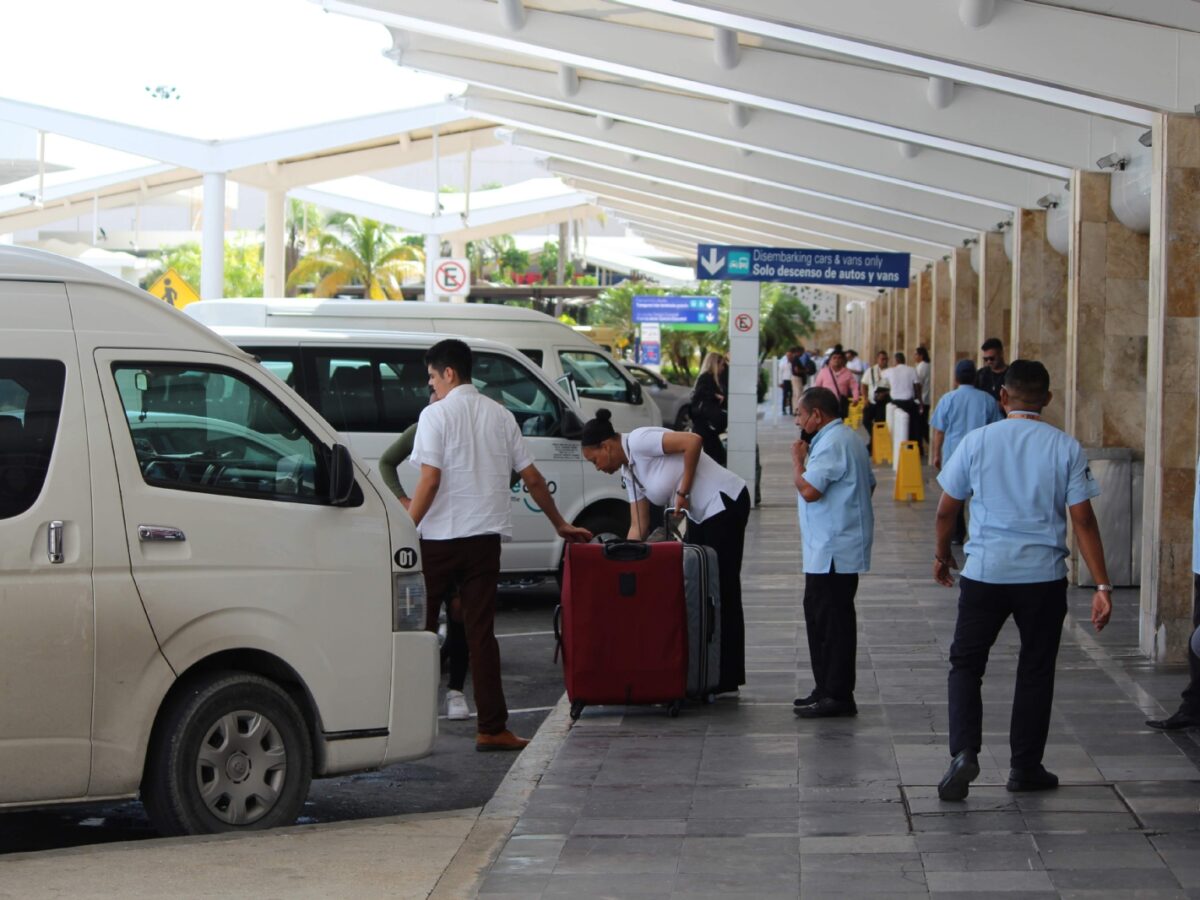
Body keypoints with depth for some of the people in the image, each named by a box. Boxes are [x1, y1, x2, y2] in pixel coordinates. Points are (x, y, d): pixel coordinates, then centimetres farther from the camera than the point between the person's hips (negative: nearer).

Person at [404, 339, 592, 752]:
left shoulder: (436, 414, -5)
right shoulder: (499, 415, 11)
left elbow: (429, 481, -14)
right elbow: (531, 477, 14)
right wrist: (561, 525, 25)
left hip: (439, 537, -4)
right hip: (485, 536, 4)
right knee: (481, 631, 4)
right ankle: (492, 729, -1)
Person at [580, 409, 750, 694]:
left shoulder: (639, 441, -16)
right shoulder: (629, 471, 11)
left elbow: (692, 441, -27)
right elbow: (638, 527, 12)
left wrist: (683, 492, -20)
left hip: (725, 504, -10)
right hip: (701, 516, 10)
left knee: (722, 592, -6)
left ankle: (727, 678, -2)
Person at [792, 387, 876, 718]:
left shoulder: (830, 444, -17)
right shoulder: (849, 439, 17)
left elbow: (809, 490, -23)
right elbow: (869, 484, 23)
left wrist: (797, 459, -8)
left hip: (833, 551, -11)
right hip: (841, 547, 11)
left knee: (830, 619, -8)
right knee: (820, 616, 15)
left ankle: (836, 695, -6)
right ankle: (827, 690, 21)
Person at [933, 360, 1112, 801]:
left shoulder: (976, 441, -2)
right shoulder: (1066, 447, -3)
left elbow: (947, 509, 4)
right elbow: (1083, 520, -6)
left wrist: (941, 555, 23)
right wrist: (1102, 586, -3)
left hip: (984, 571, 0)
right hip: (1044, 575, 0)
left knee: (966, 664, 10)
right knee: (1035, 671, 13)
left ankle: (964, 752, -9)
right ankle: (1025, 768, 18)